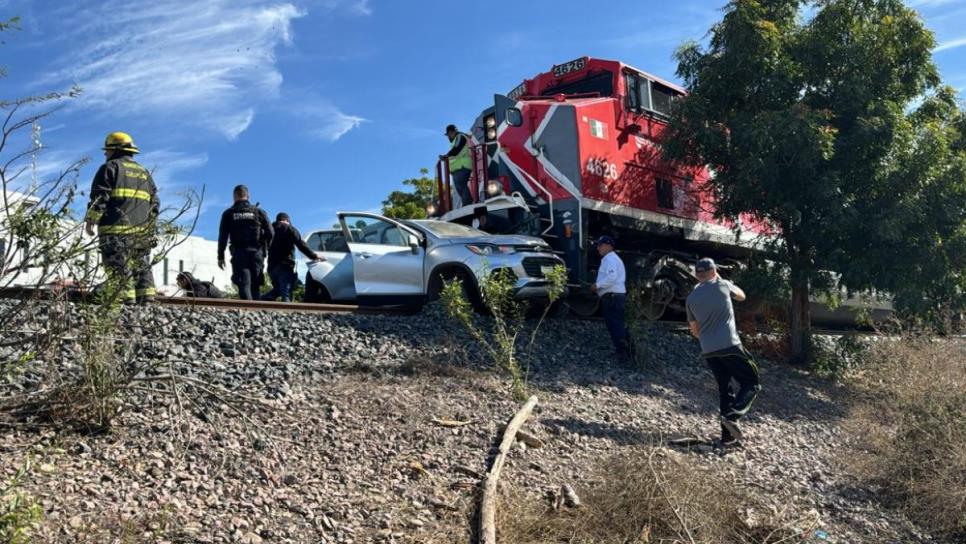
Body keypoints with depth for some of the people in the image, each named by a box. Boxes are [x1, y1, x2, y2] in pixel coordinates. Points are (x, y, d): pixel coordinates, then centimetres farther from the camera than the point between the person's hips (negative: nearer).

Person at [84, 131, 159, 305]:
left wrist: (90, 219, -4)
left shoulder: (110, 167, 3)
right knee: (142, 268, 8)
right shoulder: (144, 172, 22)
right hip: (141, 232, 6)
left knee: (119, 269, -8)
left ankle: (126, 300, -15)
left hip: (115, 229, -6)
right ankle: (147, 299, 0)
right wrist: (150, 227, 23)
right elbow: (155, 203, 20)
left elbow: (99, 196, -8)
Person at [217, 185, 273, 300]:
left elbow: (222, 237, 3)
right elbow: (270, 233, 1)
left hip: (239, 253, -1)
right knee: (255, 285, 9)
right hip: (256, 253, 1)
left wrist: (220, 257, 8)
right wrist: (264, 249, 13)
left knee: (244, 284, -6)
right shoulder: (259, 212, 8)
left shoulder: (228, 214, 6)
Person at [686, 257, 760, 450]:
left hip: (708, 351, 5)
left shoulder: (691, 298, 11)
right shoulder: (722, 285, 1)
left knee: (725, 390, 15)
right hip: (729, 346, -5)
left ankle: (728, 437, 11)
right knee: (751, 383, 6)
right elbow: (741, 296, 23)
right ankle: (732, 416, -17)